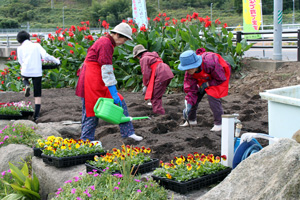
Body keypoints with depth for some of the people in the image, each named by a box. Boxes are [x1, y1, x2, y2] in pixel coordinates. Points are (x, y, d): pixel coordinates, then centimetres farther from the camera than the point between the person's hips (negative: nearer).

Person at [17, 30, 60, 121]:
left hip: (26, 72, 1)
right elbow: (45, 56, -8)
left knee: (24, 77, 39)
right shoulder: (37, 45, 3)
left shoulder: (20, 49, 4)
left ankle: (27, 86, 5)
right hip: (37, 72, 0)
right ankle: (36, 116, 4)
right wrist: (56, 60, 5)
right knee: (38, 95, 8)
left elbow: (21, 62, 8)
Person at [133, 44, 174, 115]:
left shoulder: (143, 59, 1)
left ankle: (160, 114, -9)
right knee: (158, 96, 21)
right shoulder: (152, 55, 29)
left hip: (161, 76, -9)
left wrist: (145, 85, 7)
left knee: (154, 97, -4)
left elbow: (146, 74, -6)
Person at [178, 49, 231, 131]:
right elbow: (190, 89, -15)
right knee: (196, 94, -1)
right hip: (205, 77, 6)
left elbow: (221, 79, -26)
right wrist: (188, 106, -23)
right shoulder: (189, 72, -23)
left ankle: (219, 124, -11)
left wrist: (207, 84, -25)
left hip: (221, 74, -6)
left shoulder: (210, 63, -42)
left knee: (212, 96, -23)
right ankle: (191, 120, 19)